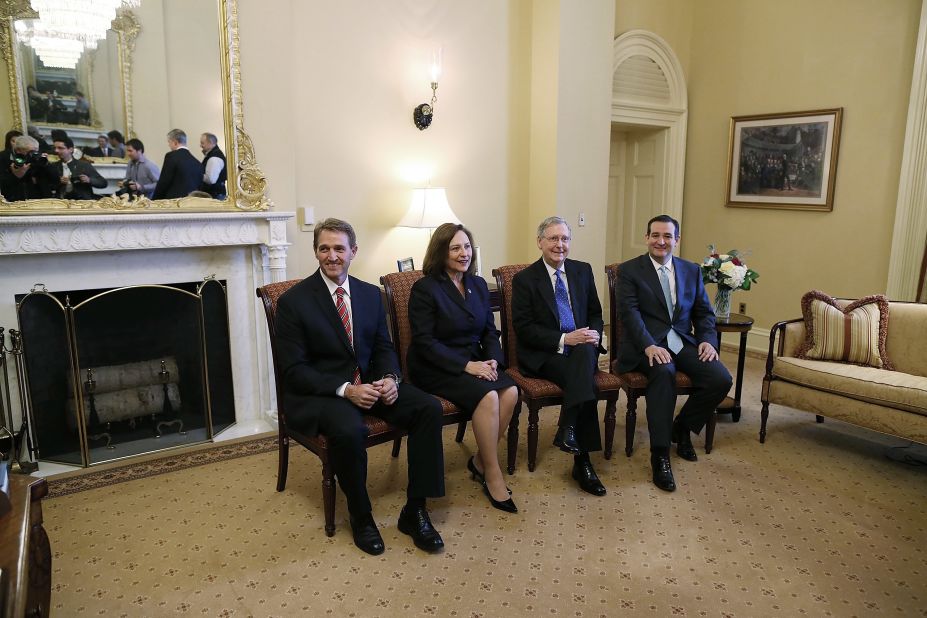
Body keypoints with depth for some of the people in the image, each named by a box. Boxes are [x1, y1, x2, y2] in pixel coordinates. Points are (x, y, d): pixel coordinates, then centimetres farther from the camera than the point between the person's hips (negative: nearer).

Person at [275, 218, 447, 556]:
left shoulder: (371, 294, 8)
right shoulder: (293, 301, -8)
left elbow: (383, 347, 12)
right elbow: (293, 369, -11)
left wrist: (390, 378, -11)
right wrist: (345, 389, -24)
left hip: (368, 382, 5)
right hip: (318, 391, -5)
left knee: (429, 408, -17)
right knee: (349, 429, -36)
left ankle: (415, 511, -6)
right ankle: (360, 516, -8)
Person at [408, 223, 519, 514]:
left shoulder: (478, 285, 11)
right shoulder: (425, 288, -9)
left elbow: (490, 330, 12)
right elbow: (425, 342, -15)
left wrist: (492, 360, -8)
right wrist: (466, 365, -22)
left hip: (473, 361, 6)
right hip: (434, 368, -6)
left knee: (510, 391, -22)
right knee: (488, 396, -29)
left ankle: (480, 461, -4)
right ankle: (492, 475, -13)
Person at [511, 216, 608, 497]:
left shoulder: (583, 271, 12)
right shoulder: (525, 279, -1)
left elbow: (595, 314, 17)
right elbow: (523, 328, -7)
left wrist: (594, 333, -7)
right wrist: (563, 339, -19)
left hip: (582, 348, 4)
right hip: (543, 356, -3)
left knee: (585, 353, -34)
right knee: (585, 378, -32)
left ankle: (568, 431, -33)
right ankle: (582, 460, -29)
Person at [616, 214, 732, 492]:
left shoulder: (692, 270, 16)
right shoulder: (629, 270, 2)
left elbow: (704, 312, 15)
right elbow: (630, 312, -10)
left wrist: (707, 340, -6)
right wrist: (649, 346, -25)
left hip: (683, 342, 5)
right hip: (647, 344, -4)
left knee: (721, 379, -19)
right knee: (664, 372, -36)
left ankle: (682, 428, 9)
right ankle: (660, 456, -27)